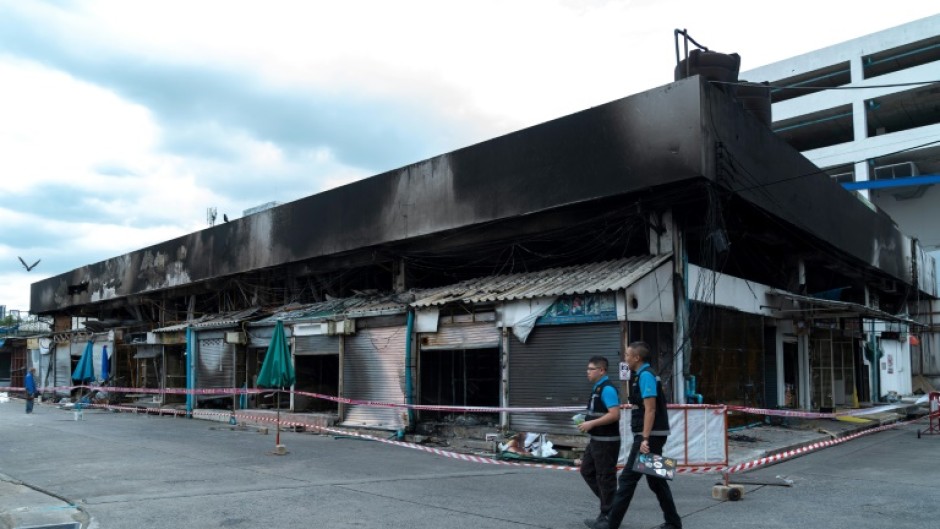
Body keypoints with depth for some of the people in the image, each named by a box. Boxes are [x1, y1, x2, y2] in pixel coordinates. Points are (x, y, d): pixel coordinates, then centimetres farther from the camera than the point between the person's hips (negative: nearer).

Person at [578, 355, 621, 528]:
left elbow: (614, 415, -26)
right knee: (587, 470, 17)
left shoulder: (607, 389, -18)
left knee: (605, 477, 0)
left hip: (606, 441, -10)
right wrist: (588, 423, 9)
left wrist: (592, 423, -23)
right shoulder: (597, 388, 13)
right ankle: (609, 501, 26)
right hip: (596, 440, 10)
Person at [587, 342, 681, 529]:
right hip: (650, 436, 10)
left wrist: (645, 439, -24)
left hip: (649, 436, -10)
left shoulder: (645, 375, -15)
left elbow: (650, 409, -21)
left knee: (628, 478, -5)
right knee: (656, 480, 14)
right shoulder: (642, 375, 16)